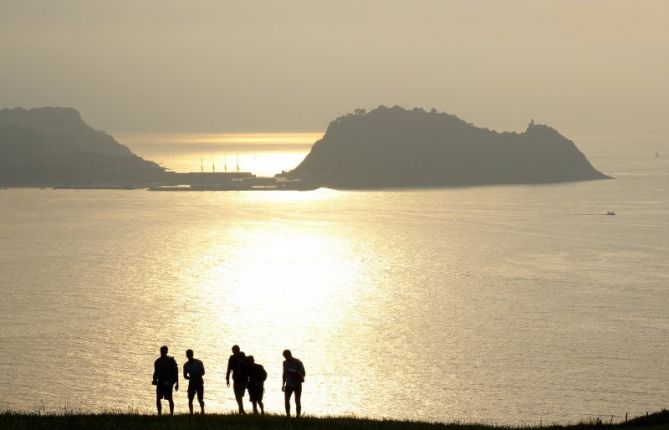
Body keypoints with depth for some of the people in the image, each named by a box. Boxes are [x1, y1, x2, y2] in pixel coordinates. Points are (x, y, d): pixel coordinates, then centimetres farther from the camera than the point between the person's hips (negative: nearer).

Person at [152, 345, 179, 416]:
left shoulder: (171, 360, -1)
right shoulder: (158, 361, 12)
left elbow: (176, 372, 0)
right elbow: (156, 372, 20)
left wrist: (177, 383, -3)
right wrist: (154, 380, 3)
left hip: (168, 383, -4)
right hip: (160, 382, 4)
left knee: (169, 399, -5)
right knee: (158, 399, -3)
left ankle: (171, 414, 1)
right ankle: (159, 414, 4)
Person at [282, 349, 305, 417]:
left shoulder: (298, 362, -11)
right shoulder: (285, 363, 5)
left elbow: (303, 374, -10)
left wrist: (295, 372, -26)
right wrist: (283, 384, 14)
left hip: (297, 384, -4)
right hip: (289, 384, 4)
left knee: (297, 401, -3)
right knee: (286, 399, -6)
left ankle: (298, 416, 1)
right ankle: (288, 415, 1)